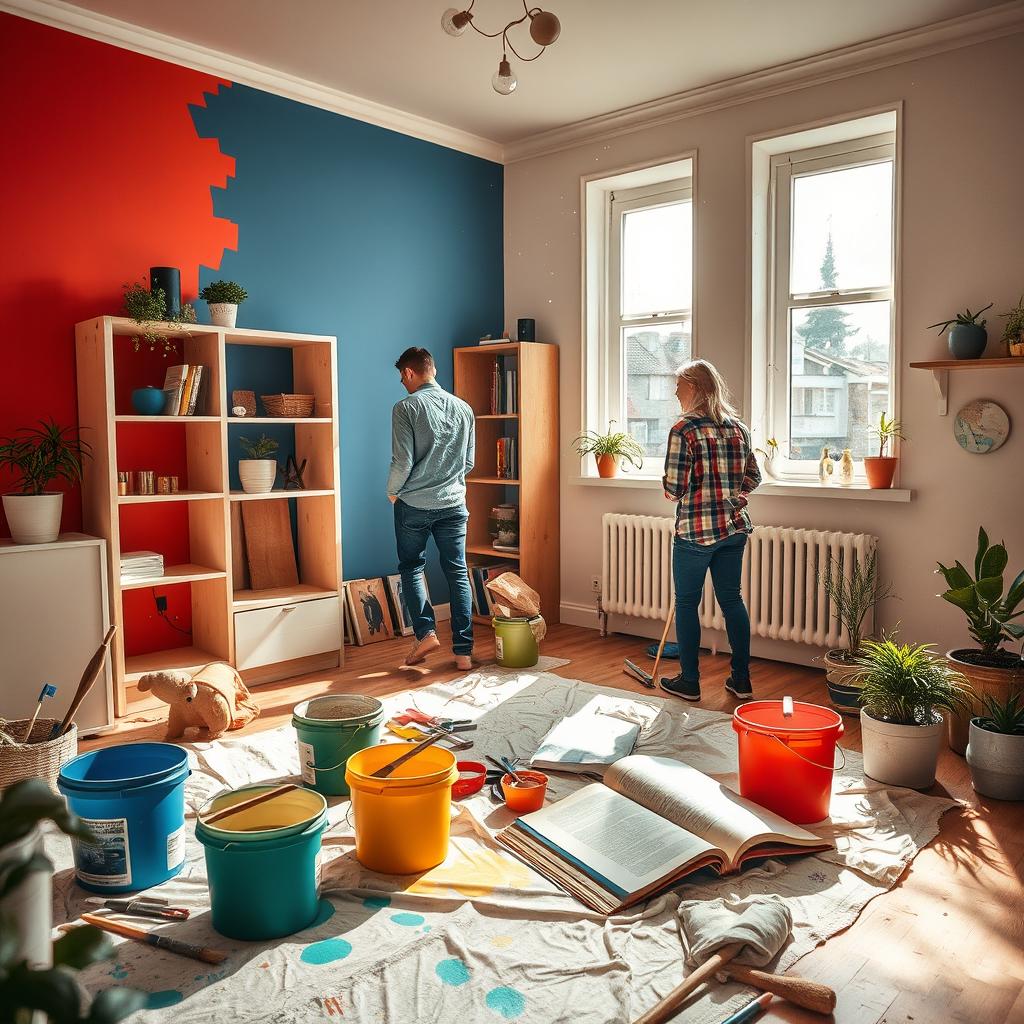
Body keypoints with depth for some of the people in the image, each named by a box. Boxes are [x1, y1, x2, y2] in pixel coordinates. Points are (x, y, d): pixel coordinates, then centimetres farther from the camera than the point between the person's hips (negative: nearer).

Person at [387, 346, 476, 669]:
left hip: (414, 505, -3)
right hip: (454, 504, 4)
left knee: (411, 568, 15)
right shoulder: (463, 408, 5)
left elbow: (403, 461, -14)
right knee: (457, 573, 7)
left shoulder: (406, 407, -10)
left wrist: (392, 491, 4)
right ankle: (464, 650, 7)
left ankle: (426, 632, 1)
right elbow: (469, 462, 10)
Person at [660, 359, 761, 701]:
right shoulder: (737, 427, 6)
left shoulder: (684, 430, -15)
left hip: (695, 530, -6)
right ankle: (742, 680, 20)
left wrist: (668, 483, 5)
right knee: (732, 599, 14)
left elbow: (674, 488, -17)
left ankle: (689, 681, 16)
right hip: (734, 526, 6)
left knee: (687, 603, 7)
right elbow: (753, 476, 14)